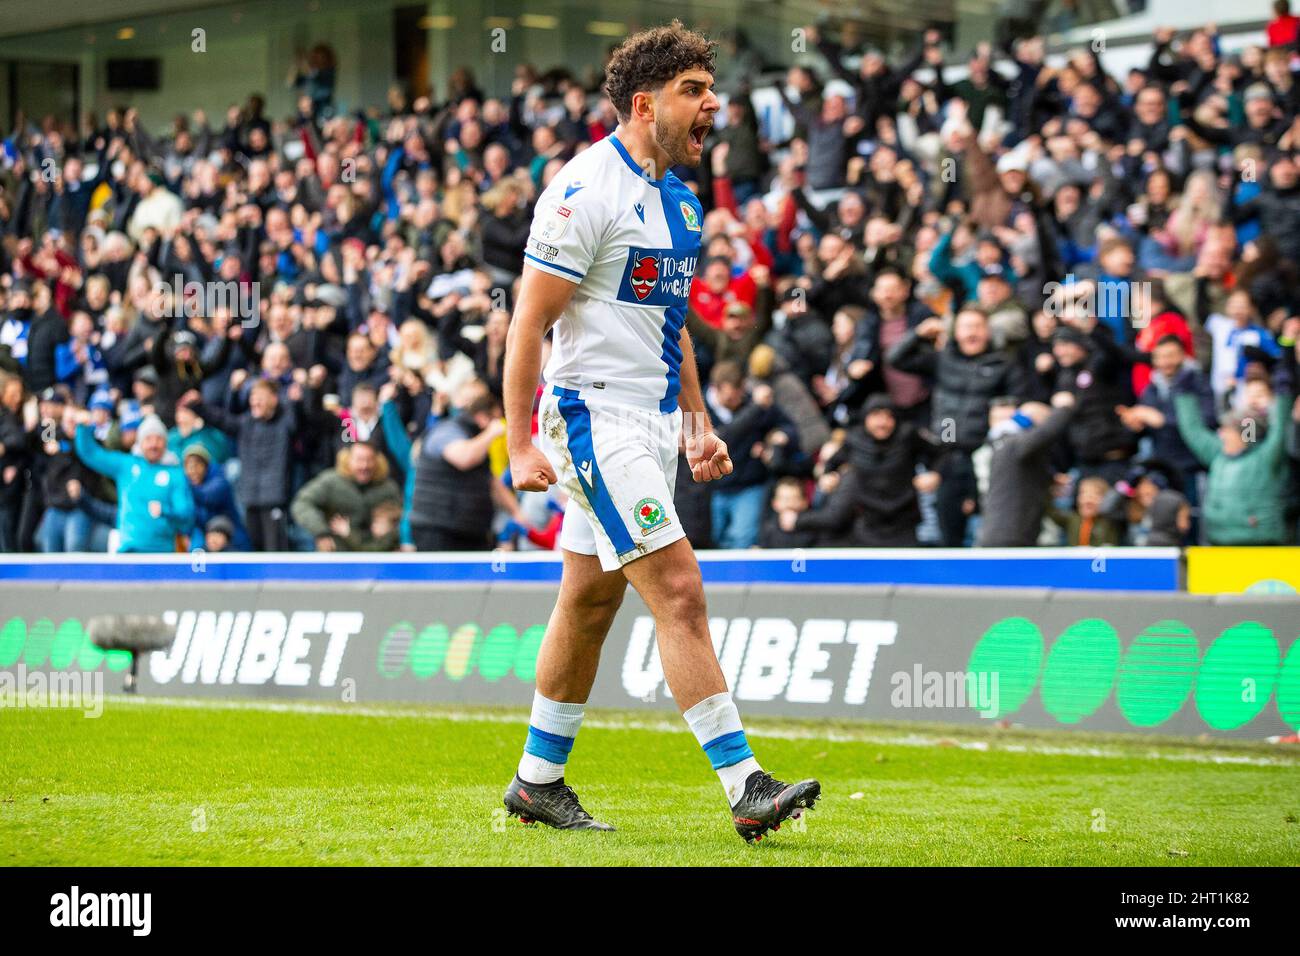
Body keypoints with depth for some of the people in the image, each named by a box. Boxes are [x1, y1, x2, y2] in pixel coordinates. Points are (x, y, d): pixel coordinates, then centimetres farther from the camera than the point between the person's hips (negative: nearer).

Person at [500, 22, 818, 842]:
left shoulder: (680, 202, 14)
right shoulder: (586, 190, -13)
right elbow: (530, 322, -14)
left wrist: (698, 424, 18)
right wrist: (520, 444, -17)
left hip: (652, 424, 9)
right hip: (595, 414, -9)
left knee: (591, 603, 13)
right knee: (679, 590, -15)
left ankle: (539, 781, 23)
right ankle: (745, 787, -18)